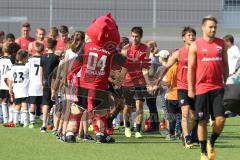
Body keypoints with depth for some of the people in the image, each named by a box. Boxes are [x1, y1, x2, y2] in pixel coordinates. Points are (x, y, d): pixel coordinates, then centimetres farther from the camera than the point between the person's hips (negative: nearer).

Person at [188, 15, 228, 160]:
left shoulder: (221, 44, 8)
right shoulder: (195, 45, 0)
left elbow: (225, 65, 14)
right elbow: (191, 68, 0)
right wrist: (191, 89, -4)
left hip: (218, 88, 2)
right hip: (201, 88, -2)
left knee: (220, 119, -8)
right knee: (202, 121, 2)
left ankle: (212, 143, 16)